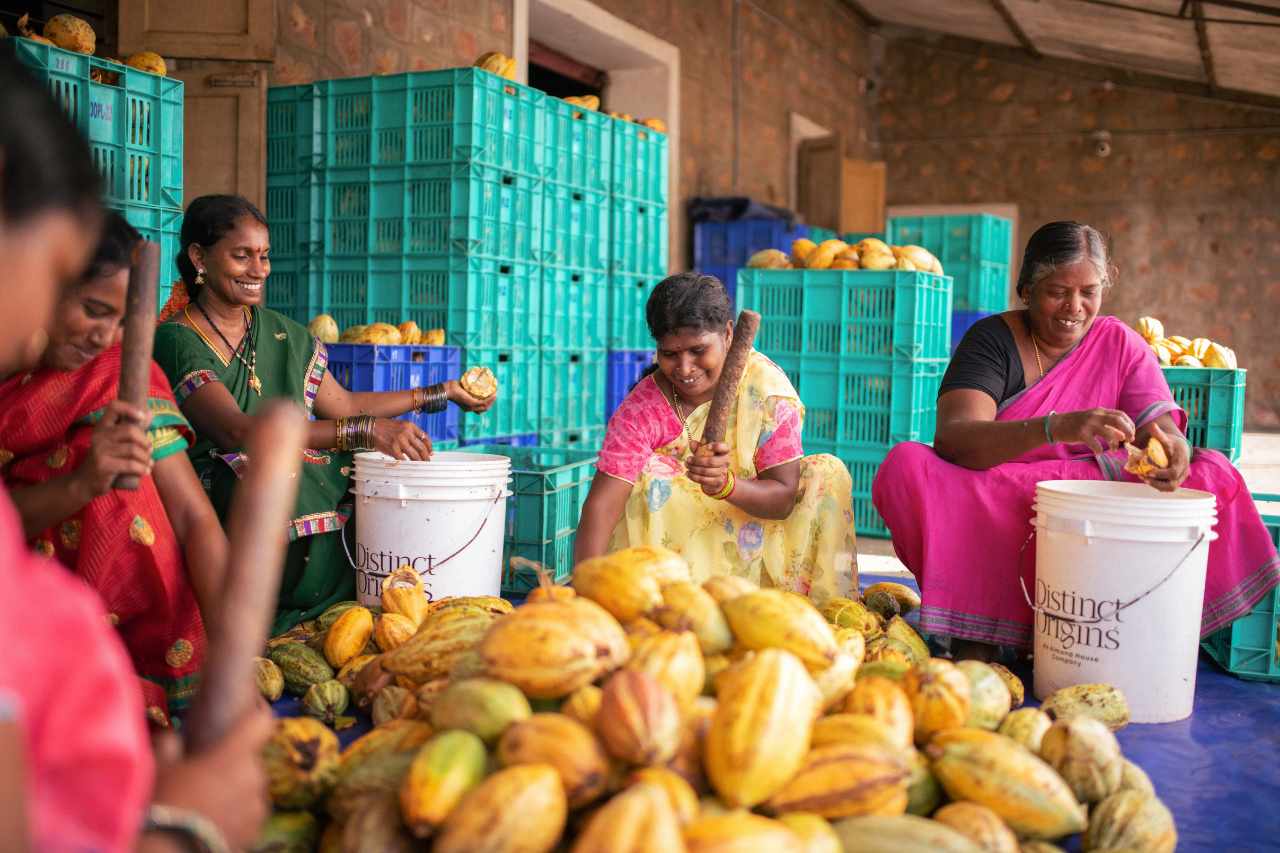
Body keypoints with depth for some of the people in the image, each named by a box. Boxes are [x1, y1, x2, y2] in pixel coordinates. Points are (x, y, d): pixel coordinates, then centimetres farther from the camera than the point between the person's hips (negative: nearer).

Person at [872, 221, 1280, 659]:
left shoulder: (1120, 343, 8)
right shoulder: (992, 340, -3)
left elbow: (1164, 428, -3)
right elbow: (952, 439, -20)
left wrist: (1173, 451, -29)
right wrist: (1057, 427, -36)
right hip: (990, 512, -2)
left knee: (1216, 474, -17)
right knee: (907, 466, -29)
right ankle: (974, 629, -21)